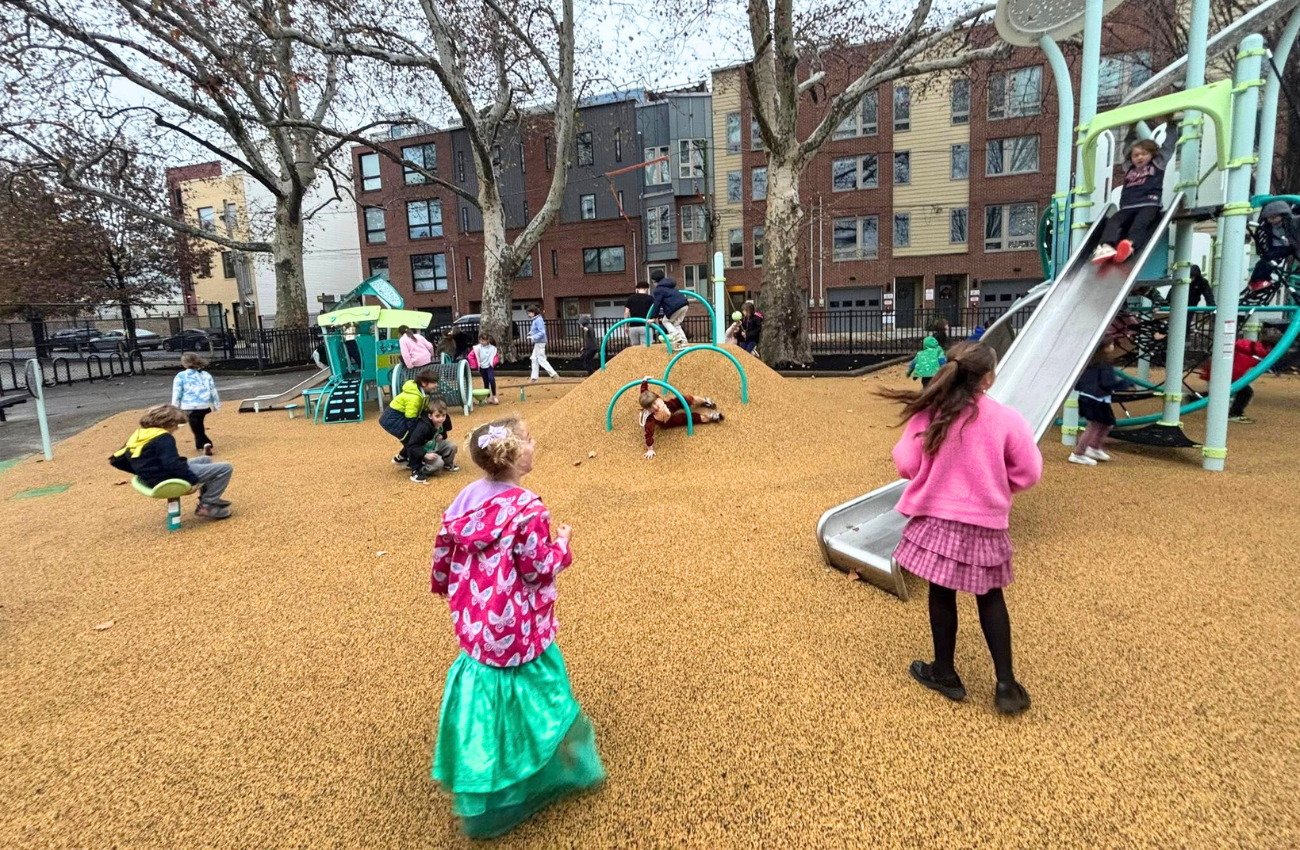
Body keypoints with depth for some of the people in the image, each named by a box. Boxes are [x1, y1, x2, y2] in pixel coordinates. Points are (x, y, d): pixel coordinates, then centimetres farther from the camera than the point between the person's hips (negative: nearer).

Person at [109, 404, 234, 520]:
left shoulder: (137, 435, 11)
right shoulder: (163, 438, -18)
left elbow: (117, 460, 18)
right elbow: (172, 463, -30)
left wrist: (145, 472, 24)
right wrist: (194, 479, -24)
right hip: (169, 479, -10)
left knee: (206, 461, 30)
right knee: (225, 468, -12)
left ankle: (206, 499, 25)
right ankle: (208, 506, -6)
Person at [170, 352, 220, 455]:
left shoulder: (180, 376, 0)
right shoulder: (206, 375, 9)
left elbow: (176, 394, 0)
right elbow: (213, 391, 12)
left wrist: (174, 408, 6)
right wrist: (216, 405, 18)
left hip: (190, 407, -4)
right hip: (205, 406, 4)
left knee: (196, 428, 0)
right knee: (199, 424, 26)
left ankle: (205, 443, -21)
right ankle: (199, 444, 30)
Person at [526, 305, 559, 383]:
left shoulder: (538, 320, -17)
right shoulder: (535, 320, 13)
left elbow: (542, 332, -24)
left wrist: (533, 337, -29)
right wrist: (531, 333, 10)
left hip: (540, 342, -11)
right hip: (537, 343, 11)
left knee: (542, 360, -7)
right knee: (534, 359, 13)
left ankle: (553, 374, -4)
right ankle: (534, 377, 18)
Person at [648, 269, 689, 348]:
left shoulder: (659, 289, 0)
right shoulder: (669, 286, 27)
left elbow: (657, 304, -5)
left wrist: (653, 317, -3)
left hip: (676, 306, -9)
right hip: (685, 304, 9)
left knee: (665, 321, 11)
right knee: (676, 323, 20)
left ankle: (675, 335, -8)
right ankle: (684, 341, 10)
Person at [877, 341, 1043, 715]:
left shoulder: (927, 415, -10)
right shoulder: (1006, 419, -11)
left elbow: (906, 464, -6)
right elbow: (1029, 473, -5)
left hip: (936, 517, 0)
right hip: (985, 522, 1)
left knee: (942, 595, 13)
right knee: (990, 599, 16)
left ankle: (944, 673, 28)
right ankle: (1006, 684, 20)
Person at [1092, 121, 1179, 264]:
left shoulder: (1158, 163, 23)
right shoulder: (1128, 167, 29)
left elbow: (1169, 144, 28)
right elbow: (1125, 149, 44)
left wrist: (1171, 123, 35)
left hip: (1149, 205, -3)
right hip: (1128, 207, 3)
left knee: (1140, 222, -33)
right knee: (1113, 221, -28)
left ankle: (1130, 245, -61)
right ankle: (1106, 247, -54)